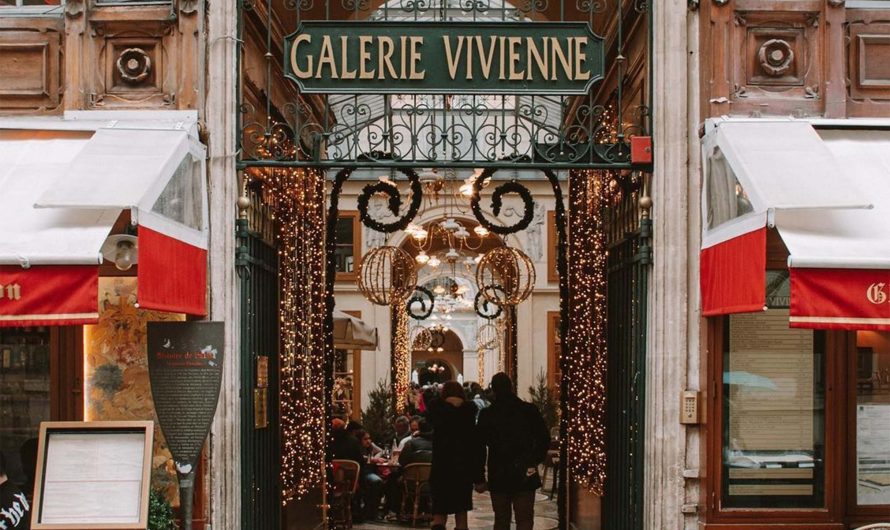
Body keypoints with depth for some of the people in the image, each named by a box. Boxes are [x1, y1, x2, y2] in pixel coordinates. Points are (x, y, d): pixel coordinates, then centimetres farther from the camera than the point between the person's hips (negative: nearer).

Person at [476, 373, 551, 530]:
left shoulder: (486, 415, -2)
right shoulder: (529, 410, -3)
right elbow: (544, 439, -2)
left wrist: (479, 479, 5)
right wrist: (535, 460, 9)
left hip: (498, 476, 1)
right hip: (524, 475, -1)